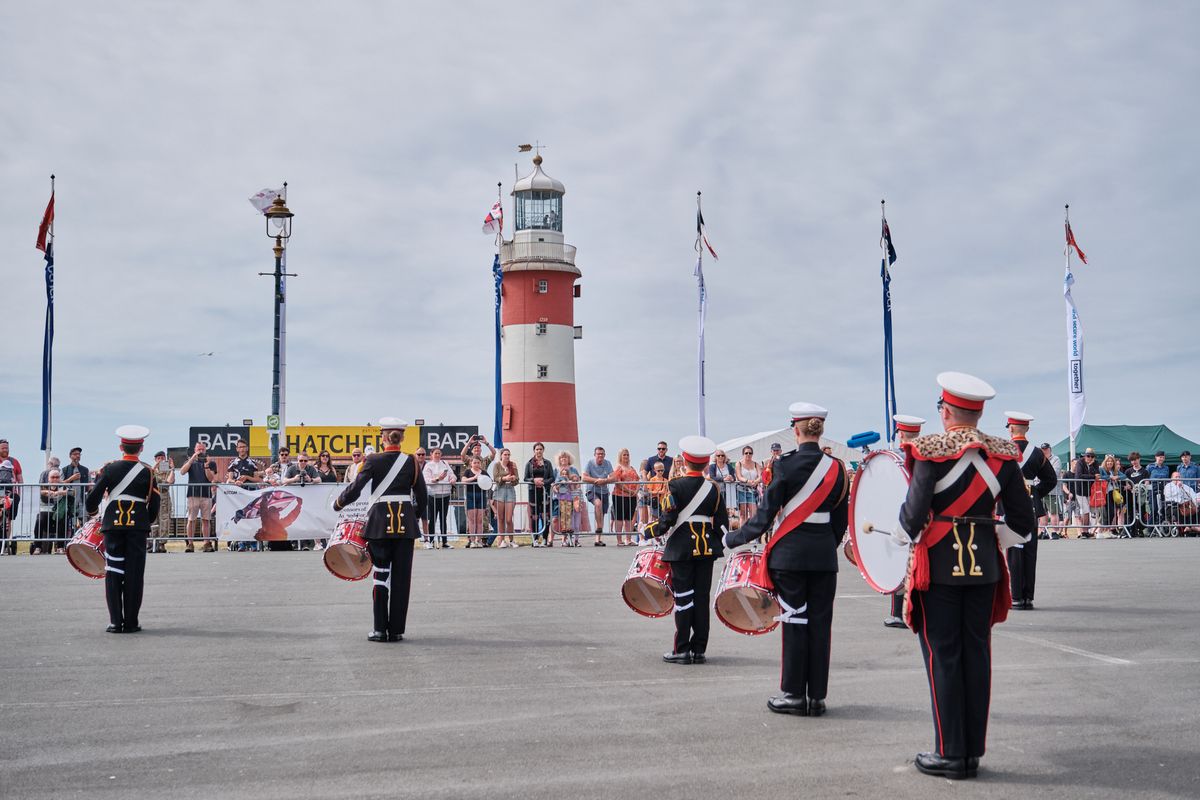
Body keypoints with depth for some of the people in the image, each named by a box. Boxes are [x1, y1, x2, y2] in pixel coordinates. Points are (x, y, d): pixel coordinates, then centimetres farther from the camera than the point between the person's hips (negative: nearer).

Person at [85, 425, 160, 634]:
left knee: (113, 573, 5)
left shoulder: (109, 469, 0)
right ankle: (131, 622, 4)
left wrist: (91, 511, 21)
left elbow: (93, 497, 1)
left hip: (113, 525, 1)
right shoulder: (147, 472, -1)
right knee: (134, 574, 4)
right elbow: (154, 505, 0)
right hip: (138, 526, 0)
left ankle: (115, 622, 3)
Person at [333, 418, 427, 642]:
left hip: (380, 521, -1)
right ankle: (397, 630, 8)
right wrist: (417, 515, 23)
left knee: (381, 574, 6)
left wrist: (338, 504, 11)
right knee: (401, 576, 6)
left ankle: (380, 630, 5)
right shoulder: (412, 462, 2)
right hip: (405, 522, 1)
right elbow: (422, 496, 6)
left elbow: (354, 489, -7)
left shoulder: (373, 461, -4)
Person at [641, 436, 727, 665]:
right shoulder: (714, 489, 3)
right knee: (702, 598, 7)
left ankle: (681, 650, 4)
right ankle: (699, 650, 10)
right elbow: (722, 524, 4)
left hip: (681, 548, -3)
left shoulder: (675, 486, -8)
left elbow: (667, 520, -12)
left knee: (683, 598, 1)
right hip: (706, 548, 3)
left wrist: (647, 532, 4)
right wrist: (716, 544, 19)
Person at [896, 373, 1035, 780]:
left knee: (942, 656, 2)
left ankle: (950, 754, 6)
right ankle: (974, 752, 16)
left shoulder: (930, 449, -12)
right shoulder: (1003, 453, 2)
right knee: (976, 654, 10)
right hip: (983, 564, 4)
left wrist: (900, 534, 4)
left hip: (939, 563, -4)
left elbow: (915, 513, -15)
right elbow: (1023, 521, 4)